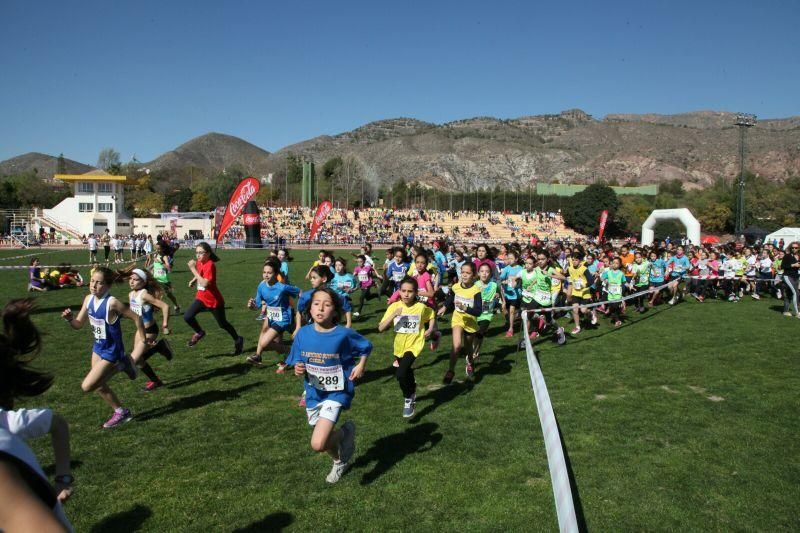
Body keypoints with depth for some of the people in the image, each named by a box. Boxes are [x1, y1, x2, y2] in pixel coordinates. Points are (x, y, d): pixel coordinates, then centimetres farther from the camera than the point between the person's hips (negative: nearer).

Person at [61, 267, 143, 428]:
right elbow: (78, 324, 4)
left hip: (111, 352, -8)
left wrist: (143, 341, -12)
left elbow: (136, 318, -19)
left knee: (87, 386, -8)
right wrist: (69, 318, -18)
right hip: (98, 348, 8)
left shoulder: (112, 303, -26)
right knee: (99, 386, 16)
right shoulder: (88, 300, -4)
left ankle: (119, 366, 8)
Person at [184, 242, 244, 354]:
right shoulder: (199, 262, 0)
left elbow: (205, 283, -34)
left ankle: (238, 340, 33)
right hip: (201, 297, 7)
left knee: (222, 324, 10)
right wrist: (193, 280, 3)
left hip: (214, 301, -7)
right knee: (187, 317, -11)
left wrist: (193, 269, -32)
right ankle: (199, 333, 16)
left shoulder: (210, 265, -24)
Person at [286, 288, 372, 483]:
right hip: (313, 394, 5)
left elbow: (366, 347, -1)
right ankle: (340, 461, 54)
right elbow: (299, 364, 2)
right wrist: (298, 370, -19)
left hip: (336, 394, -5)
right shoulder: (303, 334, -9)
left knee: (318, 444, -19)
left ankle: (346, 432, 12)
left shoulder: (343, 334, -19)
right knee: (324, 441, 21)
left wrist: (361, 365, -15)